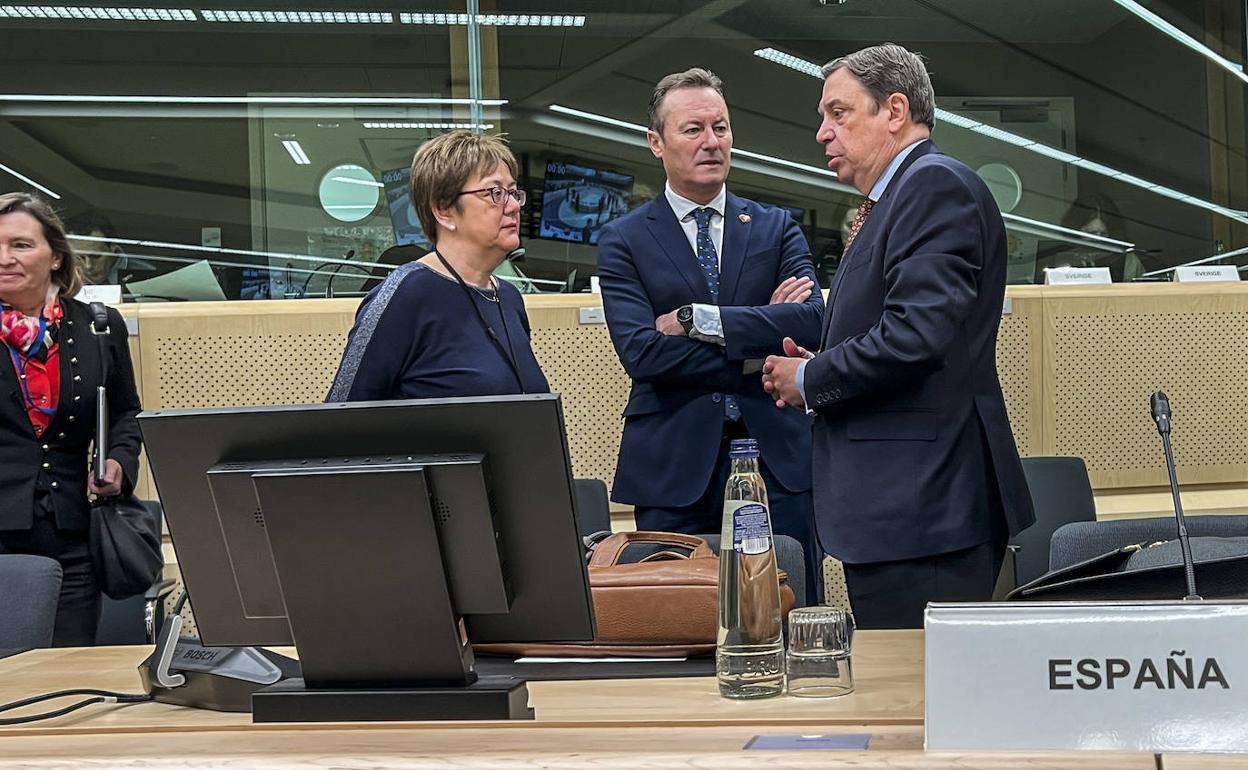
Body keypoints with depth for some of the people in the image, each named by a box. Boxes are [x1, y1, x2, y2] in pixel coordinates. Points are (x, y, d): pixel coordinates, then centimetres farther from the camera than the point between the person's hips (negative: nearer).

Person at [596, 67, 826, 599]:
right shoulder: (623, 240, 4)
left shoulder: (778, 229, 11)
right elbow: (640, 351, -10)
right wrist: (755, 347, -9)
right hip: (674, 463, -2)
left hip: (778, 456, 2)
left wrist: (697, 320, -12)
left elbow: (812, 321, -7)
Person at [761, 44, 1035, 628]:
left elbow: (915, 334, -22)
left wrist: (809, 379, -8)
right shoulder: (895, 200, 21)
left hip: (921, 506, -10)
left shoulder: (937, 186, -10)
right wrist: (814, 370, 7)